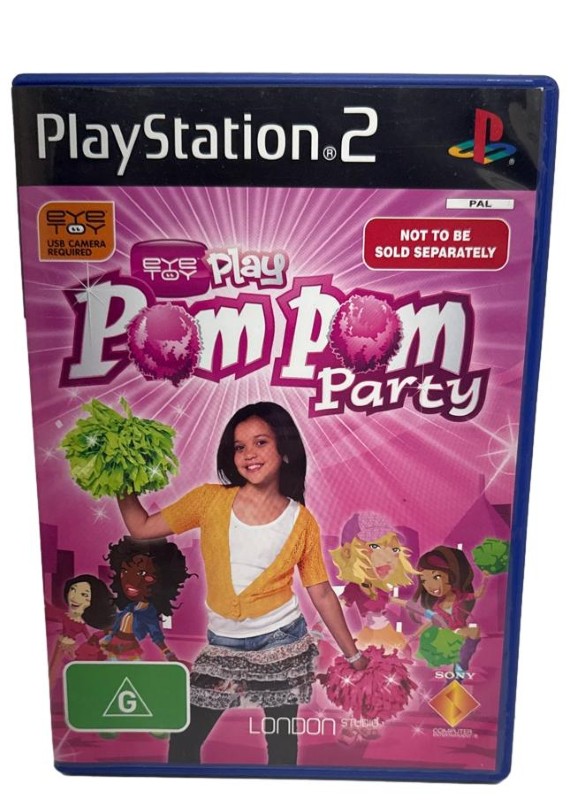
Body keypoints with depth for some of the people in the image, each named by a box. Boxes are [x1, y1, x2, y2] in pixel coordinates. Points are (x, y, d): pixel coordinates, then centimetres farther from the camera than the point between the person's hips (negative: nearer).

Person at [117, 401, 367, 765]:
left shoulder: (301, 521, -7)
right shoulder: (210, 500, -7)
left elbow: (321, 593, -1)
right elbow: (142, 528, -4)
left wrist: (354, 654, 3)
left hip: (282, 642, -1)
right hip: (222, 644, 1)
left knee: (282, 741, 12)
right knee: (184, 740, 9)